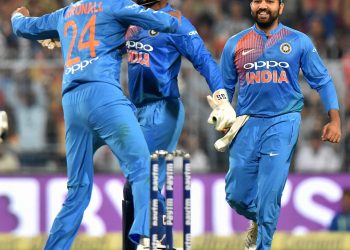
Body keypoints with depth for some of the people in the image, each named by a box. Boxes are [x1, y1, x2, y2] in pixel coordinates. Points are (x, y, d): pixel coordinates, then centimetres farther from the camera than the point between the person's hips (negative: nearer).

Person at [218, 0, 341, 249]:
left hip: (283, 123, -2)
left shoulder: (299, 42, 4)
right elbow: (225, 87, 15)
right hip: (247, 123, 2)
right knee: (236, 195, 3)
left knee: (269, 194, -12)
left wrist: (334, 119, -4)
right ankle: (259, 220, 35)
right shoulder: (235, 44, 9)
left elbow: (322, 81, 5)